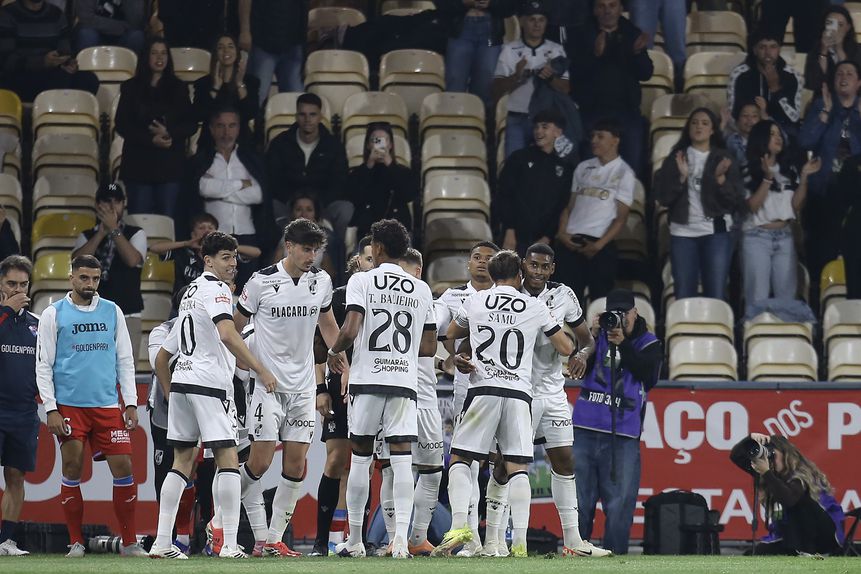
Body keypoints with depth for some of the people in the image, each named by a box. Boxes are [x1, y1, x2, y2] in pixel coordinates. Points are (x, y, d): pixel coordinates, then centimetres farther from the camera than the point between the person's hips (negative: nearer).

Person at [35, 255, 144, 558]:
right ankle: (76, 542, 9)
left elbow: (125, 360, 13)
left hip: (108, 405, 2)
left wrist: (131, 403, 5)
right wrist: (51, 409, -7)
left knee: (123, 468, -4)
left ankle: (129, 542, 4)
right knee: (72, 471, -2)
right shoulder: (54, 314, 2)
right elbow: (43, 365, 1)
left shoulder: (112, 312, 11)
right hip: (69, 406, -2)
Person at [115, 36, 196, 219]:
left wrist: (169, 133, -12)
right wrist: (151, 139, -12)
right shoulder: (131, 88, 8)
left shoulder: (178, 88, 12)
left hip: (171, 163, 1)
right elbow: (122, 125, 1)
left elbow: (191, 124, 7)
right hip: (139, 162, -1)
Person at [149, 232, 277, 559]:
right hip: (209, 384, -9)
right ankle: (229, 544, -14)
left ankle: (162, 543, 6)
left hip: (180, 383, 9)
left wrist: (170, 395, 31)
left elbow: (162, 358, 28)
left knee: (182, 461, 11)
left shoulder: (190, 295, 25)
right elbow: (227, 334, -21)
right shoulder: (215, 289, -3)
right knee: (228, 459, -8)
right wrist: (260, 369, -21)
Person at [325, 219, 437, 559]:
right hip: (405, 382, 2)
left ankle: (355, 542, 14)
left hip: (367, 380, -2)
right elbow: (429, 348, 11)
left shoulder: (362, 281, -2)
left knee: (361, 458, 8)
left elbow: (350, 331, -13)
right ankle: (401, 539, -15)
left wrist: (334, 352, 6)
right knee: (402, 460, -2)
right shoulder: (422, 290, 10)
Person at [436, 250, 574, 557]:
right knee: (517, 467, 3)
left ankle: (459, 524, -11)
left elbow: (451, 335, 25)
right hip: (520, 393, 1)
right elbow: (566, 348, 15)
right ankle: (520, 541, -5)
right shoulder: (536, 308, 6)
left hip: (483, 390, -1)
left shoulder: (475, 302, 7)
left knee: (460, 459, 8)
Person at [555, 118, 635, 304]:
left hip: (600, 245, -4)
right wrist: (561, 233, -1)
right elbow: (569, 205, 16)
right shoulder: (583, 168, 15)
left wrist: (599, 245, -12)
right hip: (570, 242, 4)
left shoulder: (624, 173, 1)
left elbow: (621, 217, -4)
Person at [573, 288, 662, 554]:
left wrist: (623, 344, -16)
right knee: (579, 500, 3)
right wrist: (591, 337, -12)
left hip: (623, 437, -2)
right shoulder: (598, 335, 13)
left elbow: (649, 377, -9)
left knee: (619, 506, -6)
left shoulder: (648, 344, 9)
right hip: (584, 431, 2)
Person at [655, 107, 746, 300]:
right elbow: (662, 197, 2)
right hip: (683, 233, 1)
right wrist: (681, 177, -12)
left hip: (716, 233, -1)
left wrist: (721, 179, -14)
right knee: (683, 297, 0)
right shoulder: (675, 159, 10)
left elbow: (738, 201, 1)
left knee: (715, 296, -5)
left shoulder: (723, 159, 8)